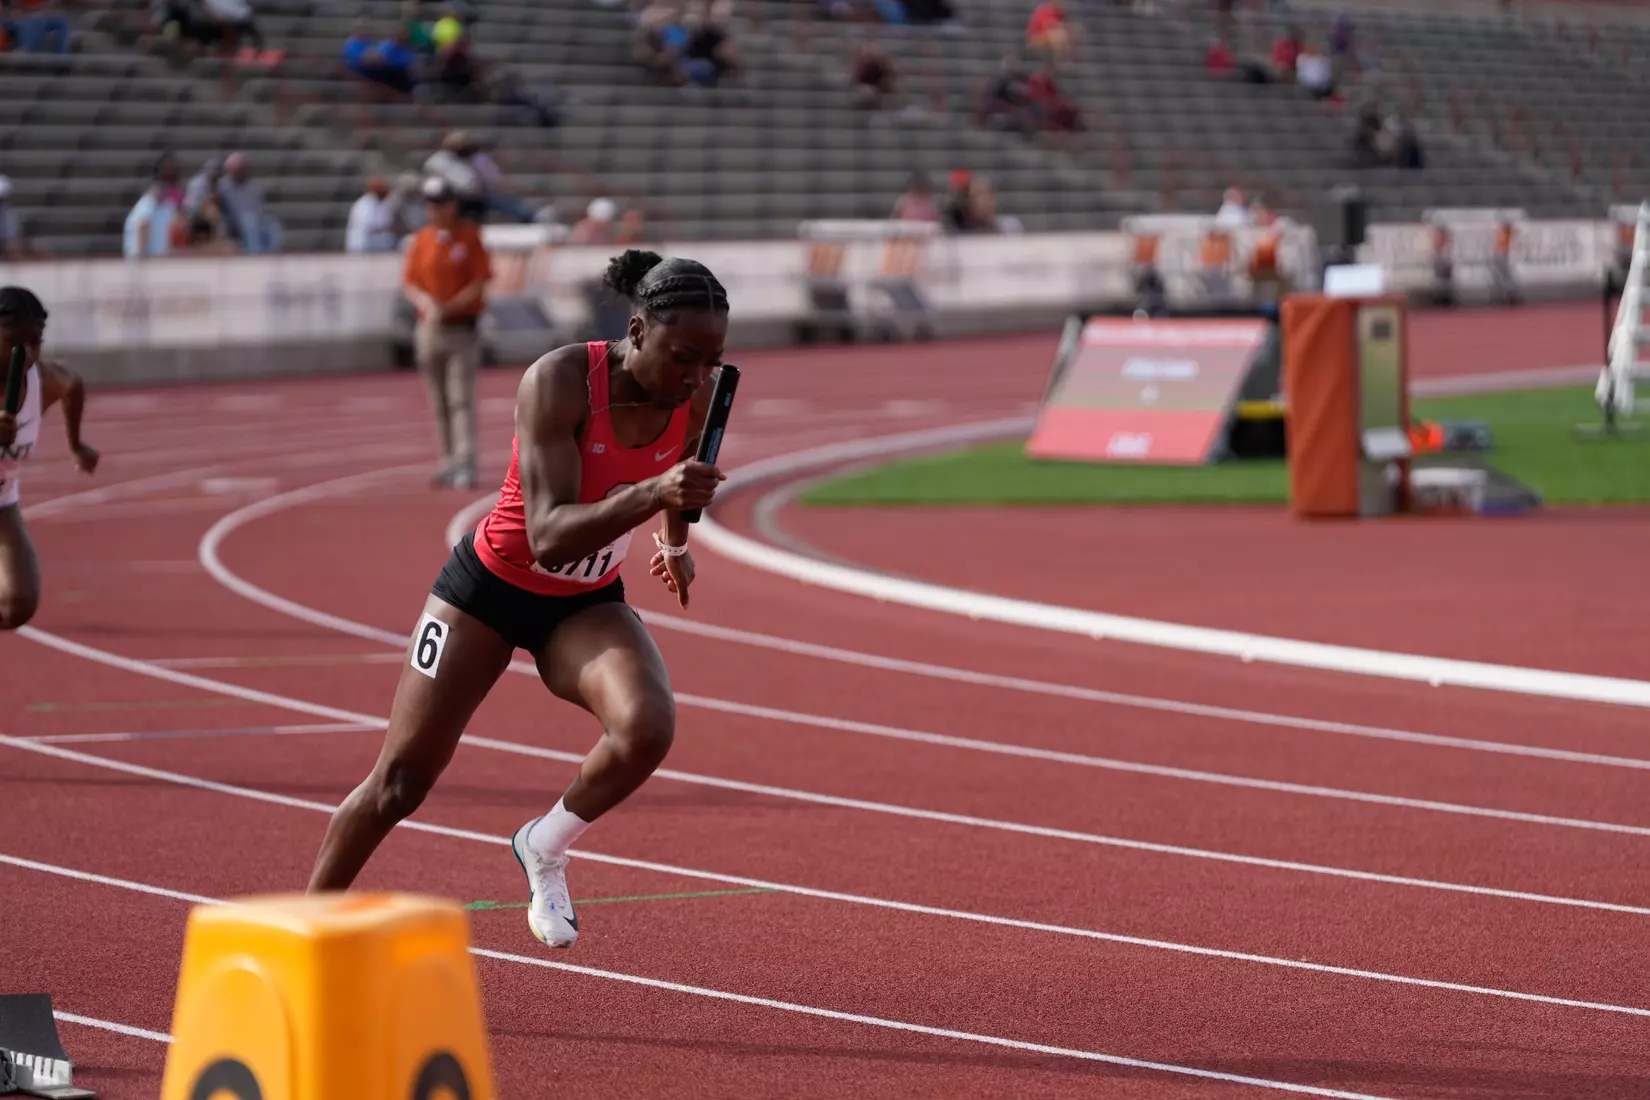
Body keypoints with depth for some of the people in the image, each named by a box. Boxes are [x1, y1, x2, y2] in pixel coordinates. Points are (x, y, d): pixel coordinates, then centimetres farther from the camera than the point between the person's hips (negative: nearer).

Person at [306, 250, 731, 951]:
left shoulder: (698, 397, -14)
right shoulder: (559, 382, -30)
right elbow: (550, 536, -39)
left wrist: (674, 541, 13)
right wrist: (654, 494, -50)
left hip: (587, 605, 3)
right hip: (491, 585, -3)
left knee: (648, 726, -28)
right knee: (398, 784, 4)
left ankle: (544, 849, -2)